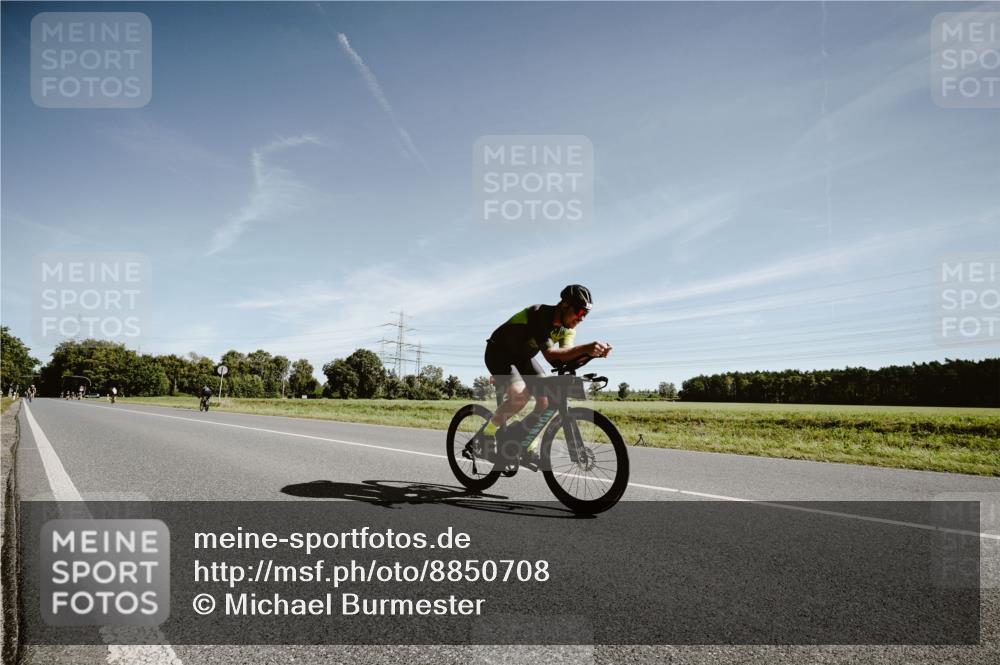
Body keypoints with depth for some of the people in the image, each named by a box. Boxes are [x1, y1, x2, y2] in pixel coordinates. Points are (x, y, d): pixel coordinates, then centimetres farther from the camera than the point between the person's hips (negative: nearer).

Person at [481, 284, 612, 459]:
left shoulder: (568, 327, -10)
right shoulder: (539, 315, -33)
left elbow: (565, 355, -24)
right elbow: (550, 354, -44)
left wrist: (591, 351, -42)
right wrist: (585, 348, -55)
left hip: (523, 357, 7)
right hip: (499, 353, -7)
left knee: (549, 399, -13)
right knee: (520, 395, -29)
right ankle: (490, 430, -5)